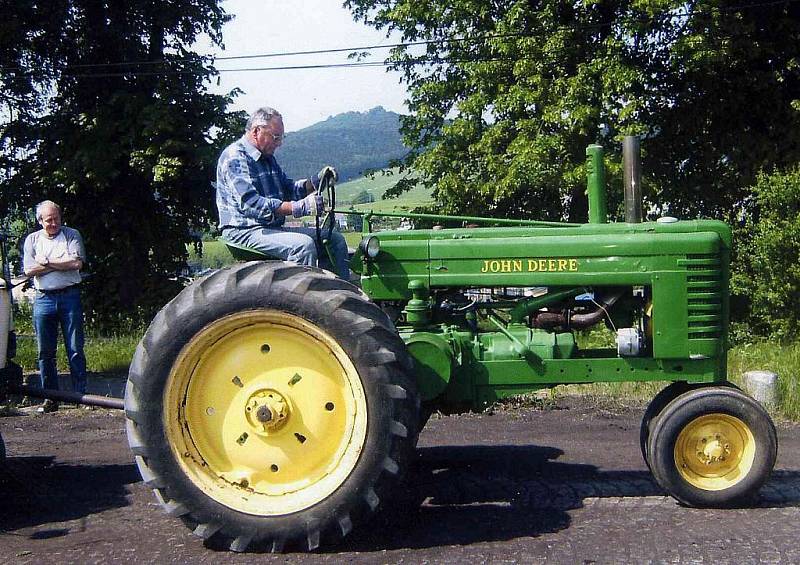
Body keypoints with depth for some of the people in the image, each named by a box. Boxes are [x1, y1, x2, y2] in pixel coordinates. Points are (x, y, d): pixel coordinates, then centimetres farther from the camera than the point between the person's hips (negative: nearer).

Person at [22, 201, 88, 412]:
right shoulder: (32, 240, 12)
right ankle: (50, 398, 12)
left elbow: (77, 263, -10)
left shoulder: (72, 235, 6)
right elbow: (29, 270, -2)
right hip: (43, 298, 2)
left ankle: (81, 395, 3)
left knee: (75, 350, -2)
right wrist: (62, 263, -6)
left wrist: (47, 262, -5)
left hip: (69, 297, -2)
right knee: (46, 352, 5)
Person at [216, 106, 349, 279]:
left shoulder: (267, 158, 19)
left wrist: (315, 181, 1)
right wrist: (298, 207, -31)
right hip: (244, 231, -10)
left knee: (335, 240, 2)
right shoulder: (235, 157, -13)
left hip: (273, 228, 10)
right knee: (303, 245, -33)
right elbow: (249, 204, -25)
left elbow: (288, 189, 23)